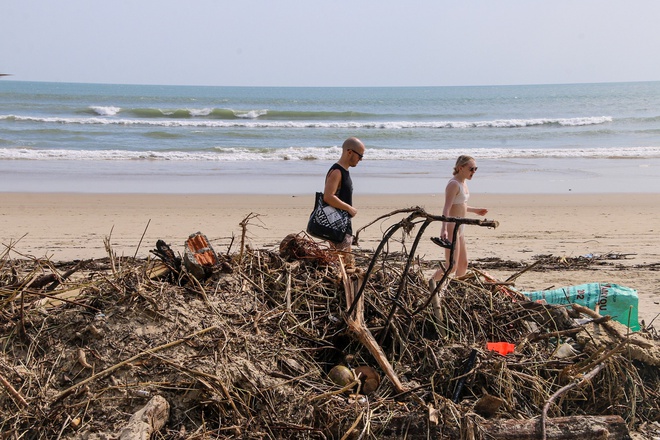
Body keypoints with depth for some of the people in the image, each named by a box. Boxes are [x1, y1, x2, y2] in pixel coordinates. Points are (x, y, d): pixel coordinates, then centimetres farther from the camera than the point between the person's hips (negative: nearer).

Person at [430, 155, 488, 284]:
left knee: (463, 264, 13)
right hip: (451, 227, -10)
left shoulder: (463, 183, 12)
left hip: (459, 228, 10)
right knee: (452, 266, -10)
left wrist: (474, 210, 38)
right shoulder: (454, 184, -16)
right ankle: (430, 283, 6)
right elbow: (447, 208, -26)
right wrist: (444, 228, -38)